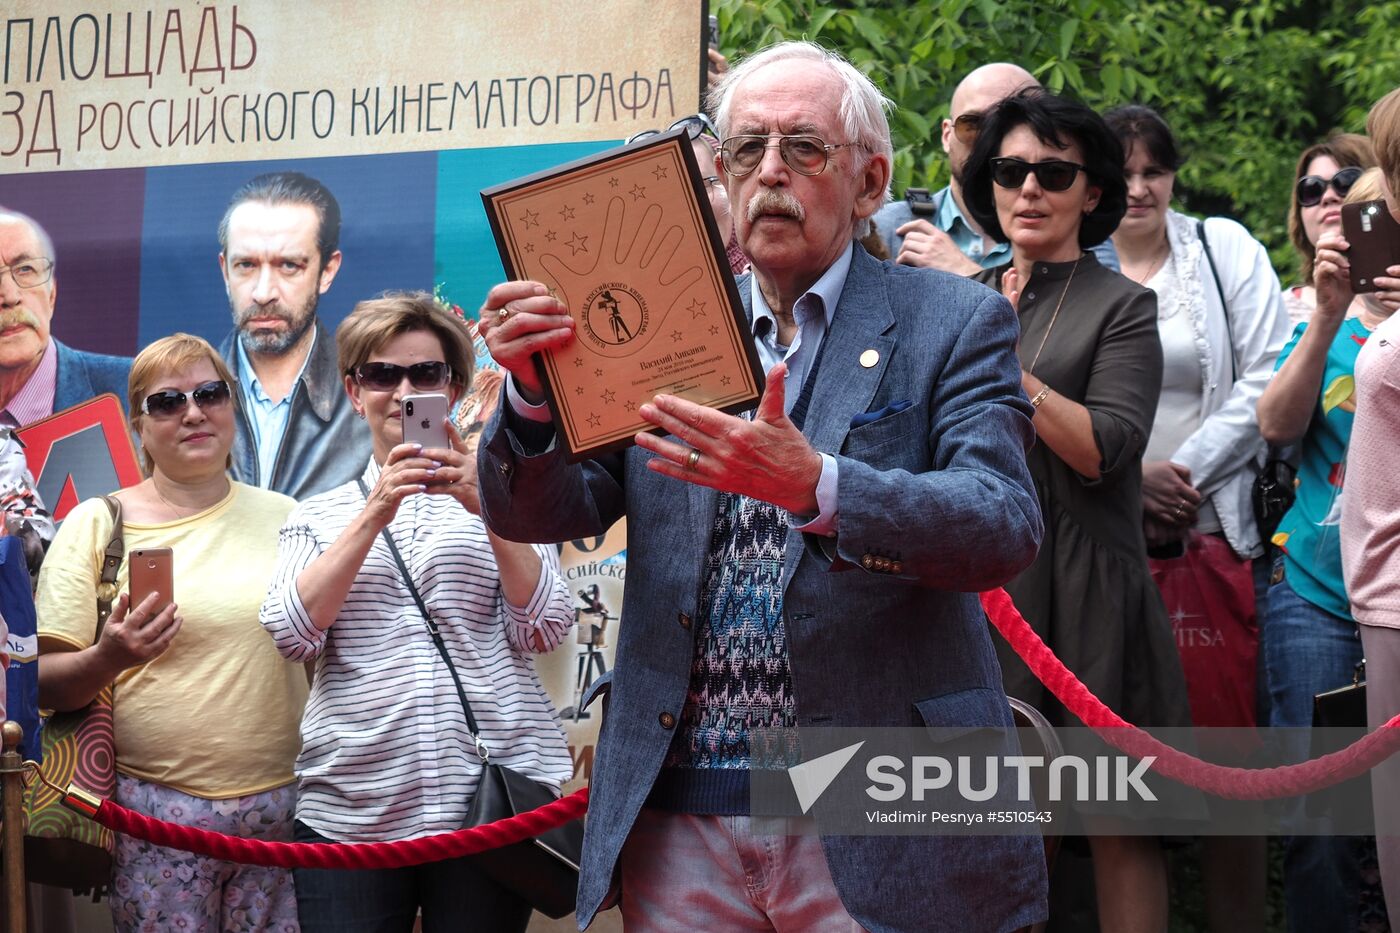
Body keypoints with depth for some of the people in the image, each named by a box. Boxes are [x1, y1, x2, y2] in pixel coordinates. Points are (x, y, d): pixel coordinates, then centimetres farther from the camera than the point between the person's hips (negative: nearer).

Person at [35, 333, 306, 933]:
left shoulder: (283, 518, 9)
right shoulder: (97, 524, 2)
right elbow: (43, 682, -1)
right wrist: (107, 660, -20)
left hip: (282, 801, 2)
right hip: (157, 806, -2)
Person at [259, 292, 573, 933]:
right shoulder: (317, 516, 13)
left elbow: (545, 629, 0)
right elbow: (292, 635, -3)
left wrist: (488, 510, -12)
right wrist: (375, 515, -10)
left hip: (489, 805, 0)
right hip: (350, 808, 1)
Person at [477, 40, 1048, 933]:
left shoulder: (953, 323, 1)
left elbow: (1007, 526, -13)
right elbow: (536, 513, 6)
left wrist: (814, 484, -29)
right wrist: (532, 389, -16)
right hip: (678, 821, 3)